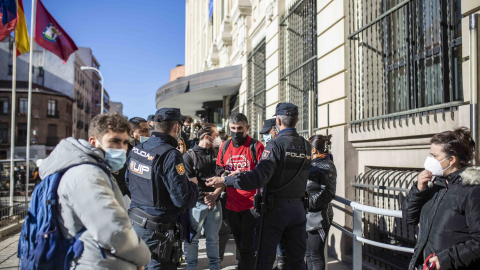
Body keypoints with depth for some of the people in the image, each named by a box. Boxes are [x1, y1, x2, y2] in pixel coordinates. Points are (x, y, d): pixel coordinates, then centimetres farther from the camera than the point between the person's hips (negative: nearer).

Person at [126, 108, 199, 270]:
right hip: (157, 231, -8)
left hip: (134, 221, 8)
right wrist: (193, 185, -4)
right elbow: (183, 199, -23)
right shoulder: (170, 155, -22)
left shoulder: (136, 150, 2)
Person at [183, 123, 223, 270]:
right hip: (197, 204, -4)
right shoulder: (189, 155, -4)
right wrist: (203, 196, -12)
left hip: (215, 203, 4)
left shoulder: (217, 153, 9)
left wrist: (215, 194, -5)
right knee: (192, 238, 4)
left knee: (213, 238, 12)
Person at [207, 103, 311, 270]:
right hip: (298, 208, 6)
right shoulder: (306, 146, 5)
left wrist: (225, 180, -22)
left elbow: (259, 177, -25)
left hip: (275, 208, -6)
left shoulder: (275, 145, -15)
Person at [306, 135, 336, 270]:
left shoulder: (327, 166, -12)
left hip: (318, 217, -8)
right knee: (309, 254, 18)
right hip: (307, 217, 9)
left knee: (316, 255, 1)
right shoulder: (311, 164, 13)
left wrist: (308, 203, -20)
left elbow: (327, 193, -18)